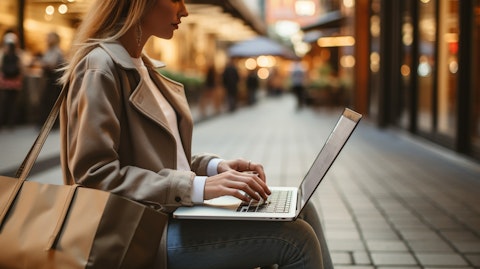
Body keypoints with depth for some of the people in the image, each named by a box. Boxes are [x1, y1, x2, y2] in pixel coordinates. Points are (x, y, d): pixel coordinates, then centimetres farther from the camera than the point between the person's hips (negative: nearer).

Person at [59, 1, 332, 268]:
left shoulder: (141, 66, 15)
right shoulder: (100, 67, -13)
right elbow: (96, 175, -20)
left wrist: (215, 166, 2)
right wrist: (196, 187, -23)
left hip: (171, 211, 9)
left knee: (302, 213, 0)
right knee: (295, 237, -15)